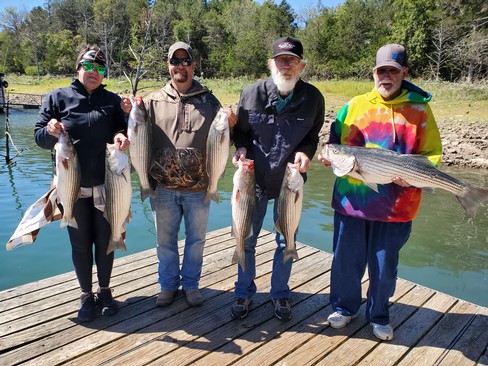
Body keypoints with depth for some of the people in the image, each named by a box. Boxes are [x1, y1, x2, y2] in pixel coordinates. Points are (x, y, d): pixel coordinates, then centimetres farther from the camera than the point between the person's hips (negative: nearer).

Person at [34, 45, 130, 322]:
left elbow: (122, 131, 8)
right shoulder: (57, 97, 3)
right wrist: (50, 131, -21)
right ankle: (87, 296, 27)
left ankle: (105, 291, 29)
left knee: (105, 241, 10)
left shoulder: (112, 100, 6)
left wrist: (122, 136, -16)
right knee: (80, 244, 10)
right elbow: (39, 136, 2)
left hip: (106, 185, 1)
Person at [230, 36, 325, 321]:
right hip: (255, 178, 0)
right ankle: (244, 292, 33)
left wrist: (306, 152, -14)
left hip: (290, 181, 0)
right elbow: (241, 131, 5)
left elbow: (313, 135, 6)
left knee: (286, 241, 13)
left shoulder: (313, 97, -6)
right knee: (247, 239, 11)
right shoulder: (252, 93, -7)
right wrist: (241, 148, -15)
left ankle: (280, 293, 36)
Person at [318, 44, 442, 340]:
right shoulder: (355, 105, 4)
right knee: (346, 258, 13)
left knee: (385, 263, 13)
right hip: (351, 200, 1)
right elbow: (335, 143, 10)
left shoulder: (419, 108, 1)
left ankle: (379, 315, 37)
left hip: (395, 204, -1)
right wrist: (330, 157, -11)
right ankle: (345, 306, 37)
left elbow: (432, 155, 0)